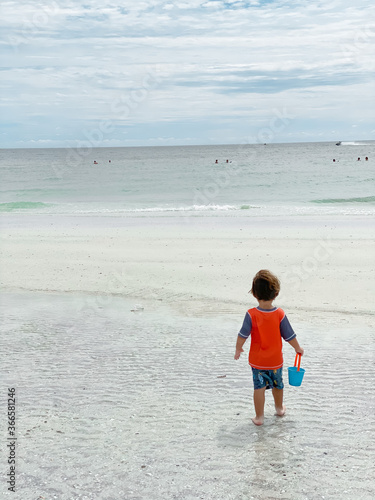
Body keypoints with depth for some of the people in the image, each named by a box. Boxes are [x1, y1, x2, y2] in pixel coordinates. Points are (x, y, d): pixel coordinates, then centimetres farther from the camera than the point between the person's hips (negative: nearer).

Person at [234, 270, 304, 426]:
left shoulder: (251, 314, -18)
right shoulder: (280, 314, -15)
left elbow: (242, 336, -15)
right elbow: (289, 336, -7)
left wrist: (238, 349, 4)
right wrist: (298, 348, 11)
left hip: (257, 360, -2)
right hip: (276, 360, 2)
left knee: (259, 387, 7)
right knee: (277, 384, 22)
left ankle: (259, 417, 12)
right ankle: (279, 408, 43)